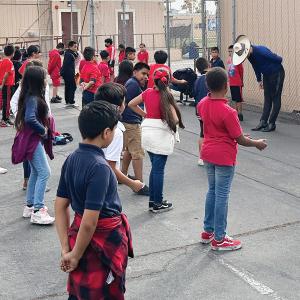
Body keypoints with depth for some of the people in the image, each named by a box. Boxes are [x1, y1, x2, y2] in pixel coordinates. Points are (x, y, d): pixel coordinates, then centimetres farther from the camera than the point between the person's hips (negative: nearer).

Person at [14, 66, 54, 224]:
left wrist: (43, 129, 3)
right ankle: (38, 211, -9)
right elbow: (30, 119, -33)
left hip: (34, 139, 10)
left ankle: (30, 206, 25)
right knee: (44, 172, -10)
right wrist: (43, 130, -18)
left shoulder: (32, 96, 8)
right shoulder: (33, 98, -20)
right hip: (33, 140, -10)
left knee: (36, 172, 16)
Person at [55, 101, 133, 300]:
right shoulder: (100, 167, -25)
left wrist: (66, 249, 3)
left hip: (79, 233, 7)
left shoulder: (72, 159, -1)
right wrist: (75, 256, -13)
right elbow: (89, 222, -26)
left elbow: (60, 207, 3)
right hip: (104, 240, -7)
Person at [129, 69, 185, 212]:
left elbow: (131, 104, 14)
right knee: (159, 169, 2)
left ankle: (153, 200, 24)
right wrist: (176, 121, 4)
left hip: (147, 132, 6)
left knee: (155, 167, 18)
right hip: (161, 134, -6)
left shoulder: (148, 92, 3)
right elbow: (175, 120, -18)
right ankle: (157, 204, 10)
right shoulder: (166, 96, -12)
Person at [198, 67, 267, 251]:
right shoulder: (228, 112, -25)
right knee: (222, 196, 3)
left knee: (212, 191, 20)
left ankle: (208, 231, 30)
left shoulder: (202, 104, -3)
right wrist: (257, 143, 1)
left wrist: (240, 136, 19)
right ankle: (219, 239, 13)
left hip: (208, 153, 7)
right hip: (224, 158, -7)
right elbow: (240, 140, -18)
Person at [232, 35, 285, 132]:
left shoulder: (261, 51, -30)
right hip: (266, 76, 8)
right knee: (267, 99, 6)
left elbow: (279, 59, -20)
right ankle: (263, 122, 5)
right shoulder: (250, 55, -5)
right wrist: (259, 80, 18)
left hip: (277, 74, -8)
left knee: (275, 99, -4)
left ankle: (272, 124, -3)